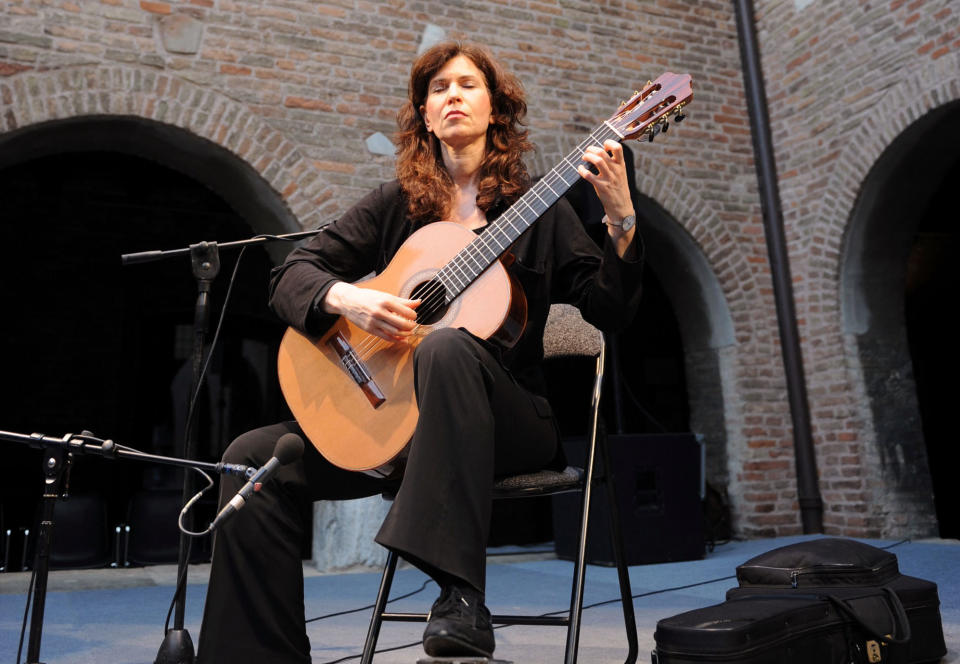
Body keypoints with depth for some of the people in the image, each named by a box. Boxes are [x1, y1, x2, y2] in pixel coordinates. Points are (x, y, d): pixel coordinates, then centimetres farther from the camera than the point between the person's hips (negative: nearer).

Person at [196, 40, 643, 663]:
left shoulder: (538, 210, 4)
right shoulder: (396, 205, 10)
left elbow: (611, 312, -3)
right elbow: (292, 274, 5)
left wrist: (621, 215, -17)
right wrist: (349, 299, -16)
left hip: (509, 422, -3)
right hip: (394, 413, 3)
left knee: (446, 345, -37)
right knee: (254, 458, -15)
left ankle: (462, 598, -34)